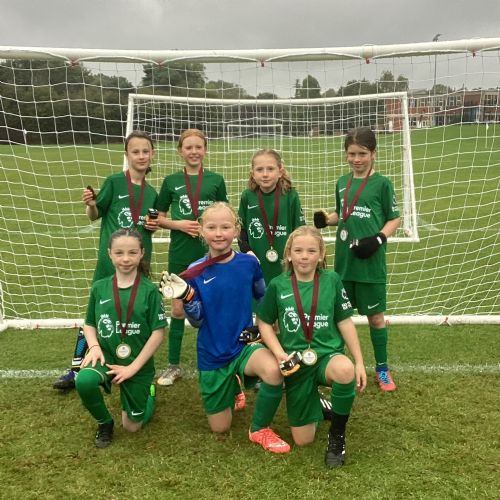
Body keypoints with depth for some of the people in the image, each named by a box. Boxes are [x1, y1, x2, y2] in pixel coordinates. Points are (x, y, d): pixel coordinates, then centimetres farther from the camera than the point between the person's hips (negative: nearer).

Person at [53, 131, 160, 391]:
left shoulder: (151, 192, 8)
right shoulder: (115, 181, -5)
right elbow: (95, 215, 1)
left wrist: (154, 226, -1)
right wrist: (90, 204, -19)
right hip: (110, 260, -4)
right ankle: (76, 369, 11)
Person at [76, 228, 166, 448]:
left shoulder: (149, 290, -12)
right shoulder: (99, 288, -3)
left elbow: (158, 333, -11)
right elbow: (89, 324, 8)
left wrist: (133, 367, -15)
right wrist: (94, 347, -13)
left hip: (139, 364, -2)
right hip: (106, 356, 2)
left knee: (132, 426, 6)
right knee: (84, 381, -32)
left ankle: (148, 391, 39)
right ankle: (105, 422, -1)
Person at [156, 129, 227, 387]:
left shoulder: (215, 180, 2)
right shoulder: (171, 181, 3)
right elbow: (159, 218, 6)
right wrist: (179, 224, -11)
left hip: (209, 254, 0)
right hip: (180, 254, 1)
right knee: (178, 309, 7)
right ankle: (173, 366, 20)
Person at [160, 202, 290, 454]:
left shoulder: (249, 262, -9)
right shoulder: (196, 271, -11)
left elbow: (264, 299, 8)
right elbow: (197, 321, -9)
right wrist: (186, 296, -26)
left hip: (244, 345, 0)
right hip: (212, 355, 1)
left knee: (273, 370, -35)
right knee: (220, 428, 11)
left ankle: (260, 429, -6)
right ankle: (233, 388, 46)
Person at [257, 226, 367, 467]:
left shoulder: (331, 280, -3)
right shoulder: (278, 285, -4)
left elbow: (345, 323, 1)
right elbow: (264, 323, 5)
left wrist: (359, 362, -2)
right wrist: (279, 353, -11)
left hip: (328, 355, 0)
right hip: (296, 364, 1)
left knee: (345, 370, -39)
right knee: (302, 440, 1)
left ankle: (337, 434, -13)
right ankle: (316, 406, 36)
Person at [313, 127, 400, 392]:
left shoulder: (382, 183, -6)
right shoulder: (342, 183, 8)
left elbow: (394, 219, -2)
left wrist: (379, 239, -18)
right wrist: (325, 218, -2)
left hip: (370, 263, -4)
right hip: (344, 261, 4)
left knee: (375, 315, 7)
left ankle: (382, 368, 24)